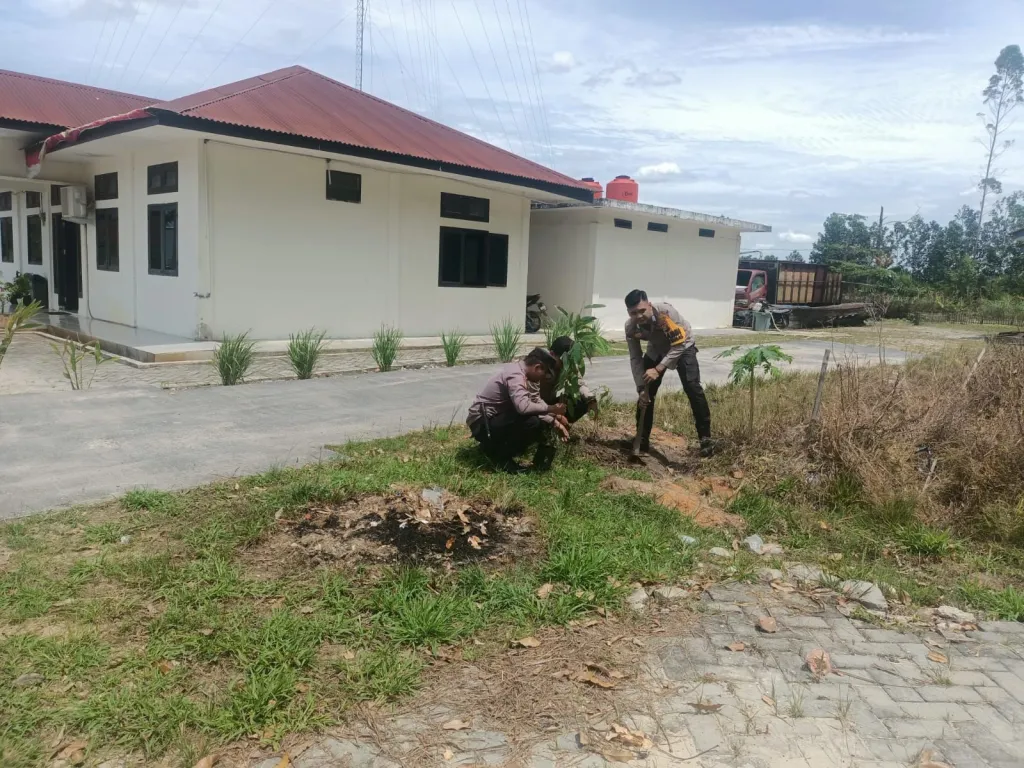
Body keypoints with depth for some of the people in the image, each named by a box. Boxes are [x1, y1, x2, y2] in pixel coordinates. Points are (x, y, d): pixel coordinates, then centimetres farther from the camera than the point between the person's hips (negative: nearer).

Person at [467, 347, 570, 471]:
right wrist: (551, 409, -25)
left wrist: (555, 423, 2)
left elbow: (536, 403, 12)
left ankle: (495, 445, 12)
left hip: (495, 419, 10)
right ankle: (500, 455, -8)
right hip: (482, 423, -10)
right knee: (533, 422, -27)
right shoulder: (515, 375, -23)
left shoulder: (521, 372, 7)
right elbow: (523, 406, -38)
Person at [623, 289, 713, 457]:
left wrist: (658, 369, -43)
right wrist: (641, 387, -24)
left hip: (682, 346, -4)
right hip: (657, 349, 4)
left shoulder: (666, 312, -39)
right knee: (646, 392, -4)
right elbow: (635, 358, -17)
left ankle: (705, 438, -10)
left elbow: (679, 344, -36)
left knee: (692, 387, -19)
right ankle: (642, 439, 9)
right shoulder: (630, 327, -24)